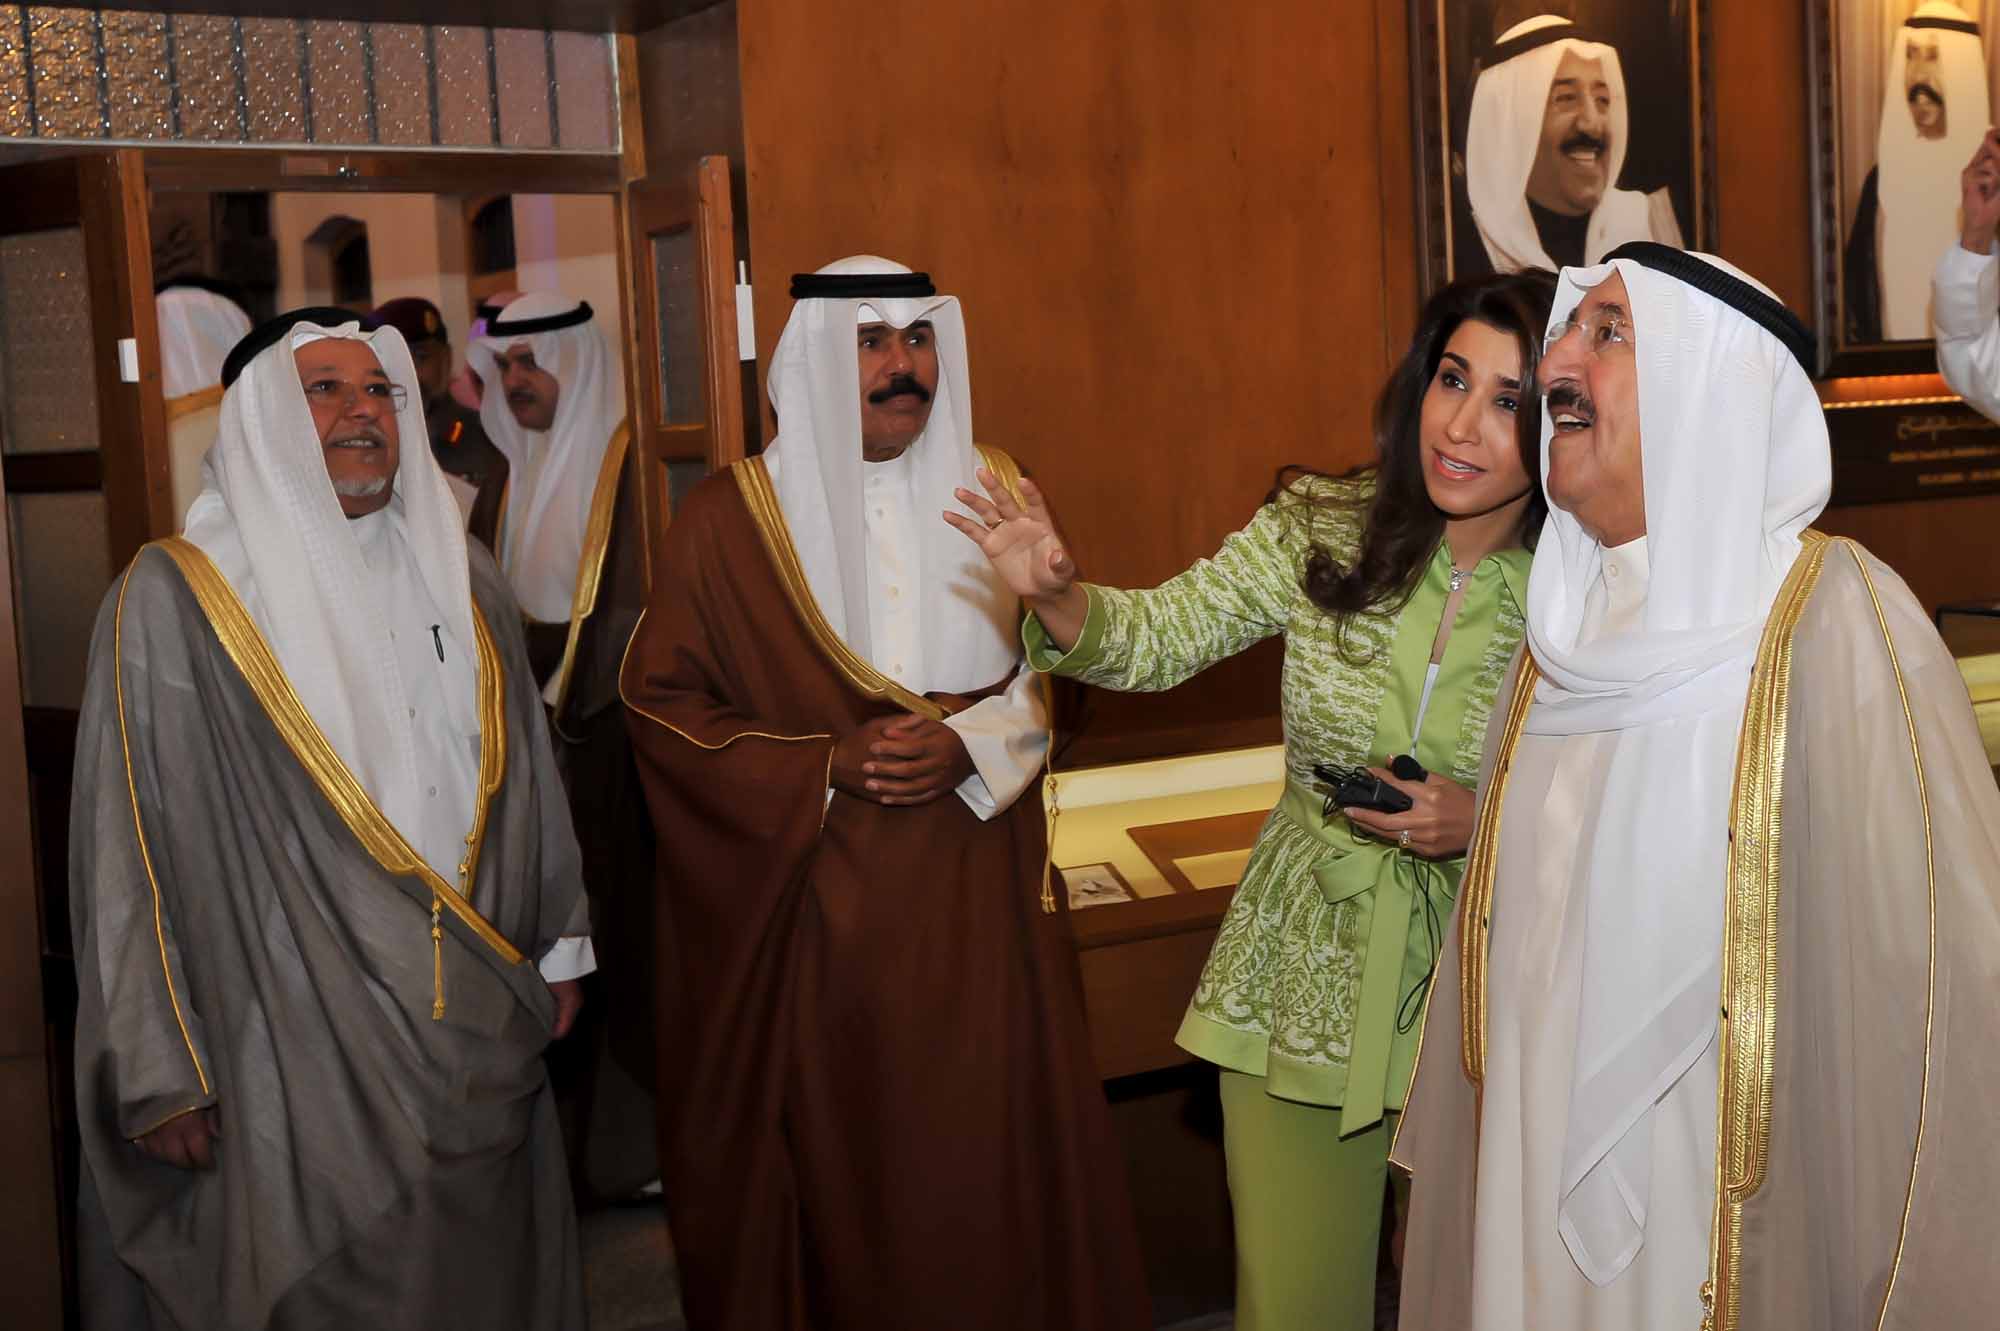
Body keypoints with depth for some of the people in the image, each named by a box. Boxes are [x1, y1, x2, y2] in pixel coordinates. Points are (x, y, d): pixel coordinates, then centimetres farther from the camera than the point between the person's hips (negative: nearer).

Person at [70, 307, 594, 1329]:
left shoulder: (461, 581, 9)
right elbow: (127, 847, -10)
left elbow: (525, 776, 16)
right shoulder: (175, 598, -8)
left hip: (481, 1043, 5)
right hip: (291, 1045, -5)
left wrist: (558, 949, 16)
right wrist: (158, 1074, -11)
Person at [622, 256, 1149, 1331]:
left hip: (976, 896, 2)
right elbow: (661, 699, -2)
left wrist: (968, 746, -10)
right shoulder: (726, 518, -2)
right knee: (837, 1154, 3)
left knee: (987, 1145, 4)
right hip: (810, 907, -2)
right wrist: (824, 766, -13)